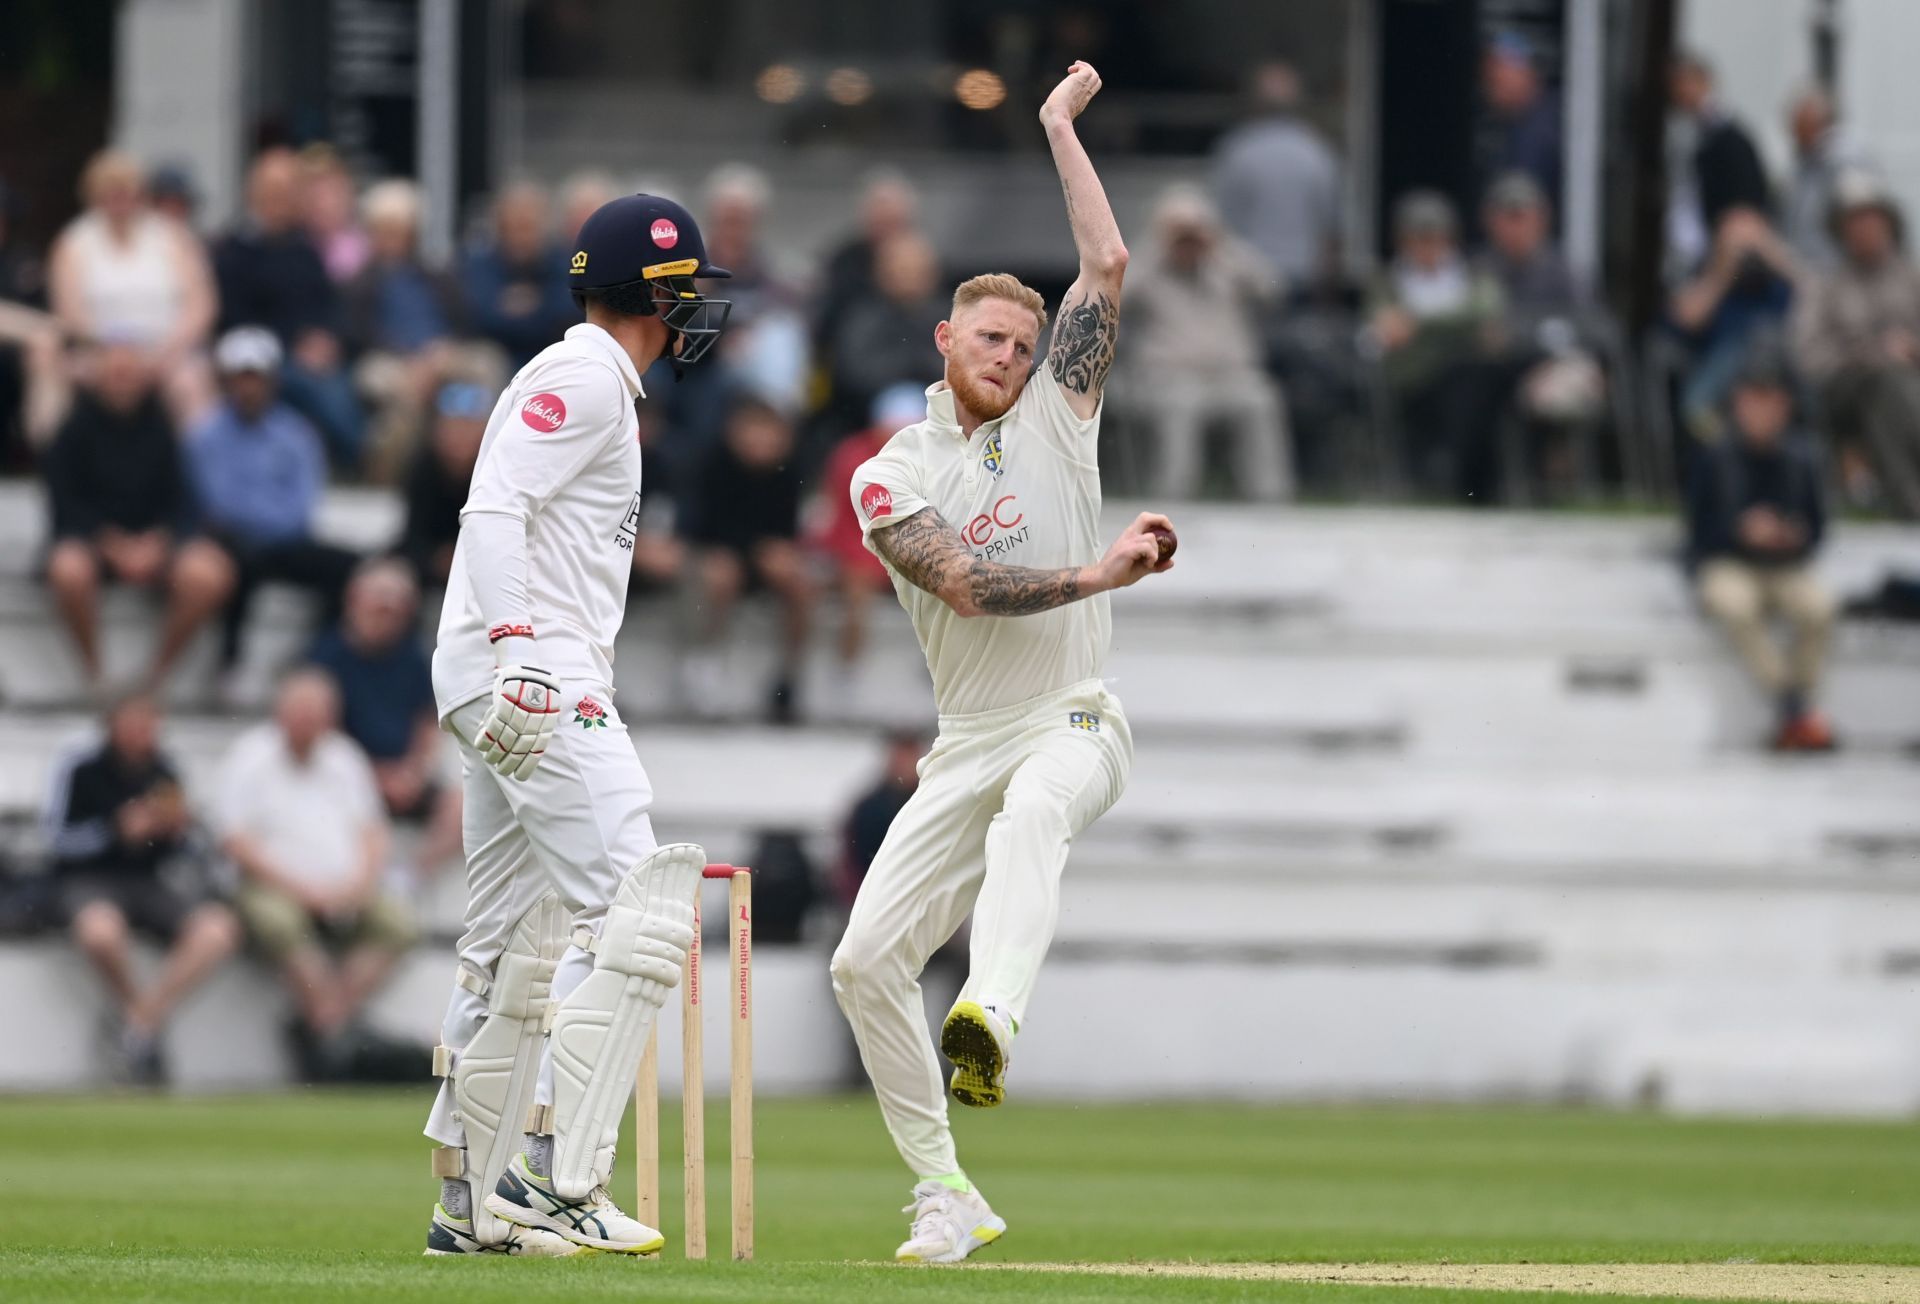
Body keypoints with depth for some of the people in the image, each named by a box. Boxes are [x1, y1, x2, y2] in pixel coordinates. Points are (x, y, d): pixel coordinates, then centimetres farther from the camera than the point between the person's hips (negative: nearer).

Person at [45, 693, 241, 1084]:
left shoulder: (163, 771, 9)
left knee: (218, 930, -24)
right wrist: (120, 831, -17)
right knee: (100, 933, -41)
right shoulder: (81, 770, -4)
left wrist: (178, 831, -8)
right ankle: (135, 1014, -11)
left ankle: (143, 1021, -18)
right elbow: (58, 839, -6)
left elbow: (185, 853, 16)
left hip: (147, 883, 5)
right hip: (89, 881, -4)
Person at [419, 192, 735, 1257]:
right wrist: (518, 650, -29)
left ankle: (470, 1200, 12)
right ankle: (560, 1171, -21)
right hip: (538, 676, -11)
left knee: (513, 946, 11)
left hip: (506, 683, 11)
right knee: (633, 914, -16)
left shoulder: (580, 381, 24)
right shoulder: (585, 378, -7)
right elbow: (494, 510, -19)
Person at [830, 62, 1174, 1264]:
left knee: (1030, 814, -40)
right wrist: (1101, 572, -19)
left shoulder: (1056, 418, 7)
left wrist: (1061, 123, 4)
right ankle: (947, 1198, 5)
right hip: (969, 747, 3)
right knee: (868, 959, -5)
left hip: (1074, 725, -3)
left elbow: (1107, 266, 1)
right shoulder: (892, 479, 3)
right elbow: (967, 587, -14)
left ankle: (992, 1023, -63)